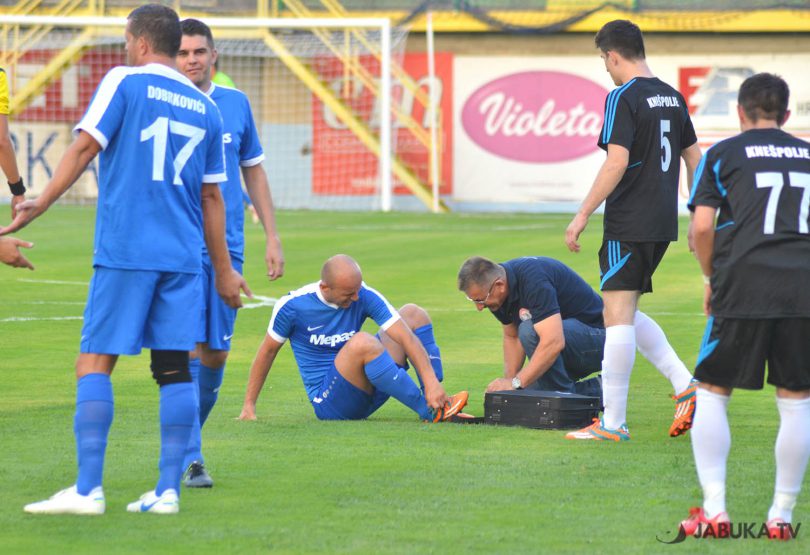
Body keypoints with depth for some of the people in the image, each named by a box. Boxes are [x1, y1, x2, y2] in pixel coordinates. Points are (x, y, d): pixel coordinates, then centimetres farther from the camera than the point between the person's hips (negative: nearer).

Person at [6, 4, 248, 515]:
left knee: (95, 363, -4)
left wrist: (38, 205, -10)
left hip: (125, 251, -5)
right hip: (183, 256, 5)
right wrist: (224, 269, 22)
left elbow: (85, 147, -10)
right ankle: (168, 490, 0)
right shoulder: (205, 108, 14)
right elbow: (211, 195, 17)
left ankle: (88, 489, -11)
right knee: (175, 368, 4)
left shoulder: (124, 82, 0)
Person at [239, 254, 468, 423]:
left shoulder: (365, 297, -9)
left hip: (368, 394, 5)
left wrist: (431, 381, -29)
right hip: (329, 404, -5)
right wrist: (249, 406, 2)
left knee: (413, 314, -3)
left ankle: (437, 398, -12)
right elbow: (268, 351, 2)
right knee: (362, 342, -35)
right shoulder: (292, 306, -13)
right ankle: (429, 411, -31)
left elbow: (407, 338, -15)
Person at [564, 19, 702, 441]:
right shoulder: (671, 97, 13)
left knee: (618, 315, -6)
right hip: (663, 223, 8)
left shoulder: (623, 98, -12)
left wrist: (583, 214, -17)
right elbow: (694, 158, 19)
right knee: (624, 314, 19)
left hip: (629, 224, -8)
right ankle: (685, 387, 10)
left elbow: (617, 161, -21)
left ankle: (613, 423, -5)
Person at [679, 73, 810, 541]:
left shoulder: (723, 154, 8)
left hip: (743, 287, -2)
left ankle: (714, 509, 1)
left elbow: (702, 226, -1)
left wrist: (712, 278, 14)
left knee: (712, 393, 9)